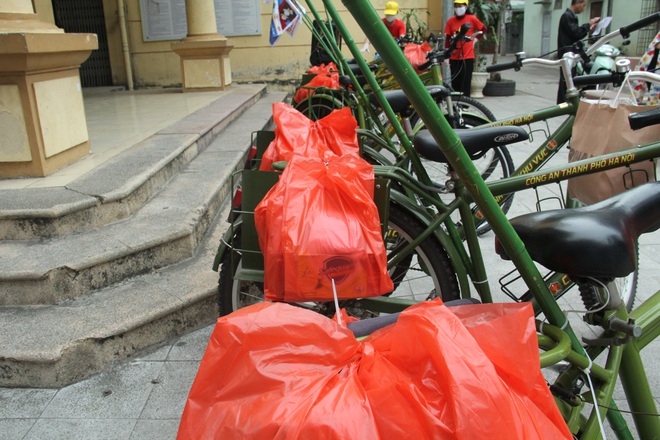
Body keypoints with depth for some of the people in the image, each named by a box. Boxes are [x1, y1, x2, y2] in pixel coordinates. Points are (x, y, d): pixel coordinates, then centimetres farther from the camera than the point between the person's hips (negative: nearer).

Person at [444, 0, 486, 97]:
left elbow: (483, 29, 11)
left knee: (465, 84, -2)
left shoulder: (472, 19, -3)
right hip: (454, 57, 2)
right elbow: (448, 39, 5)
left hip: (467, 57, -2)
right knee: (455, 83, 7)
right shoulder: (450, 21, 1)